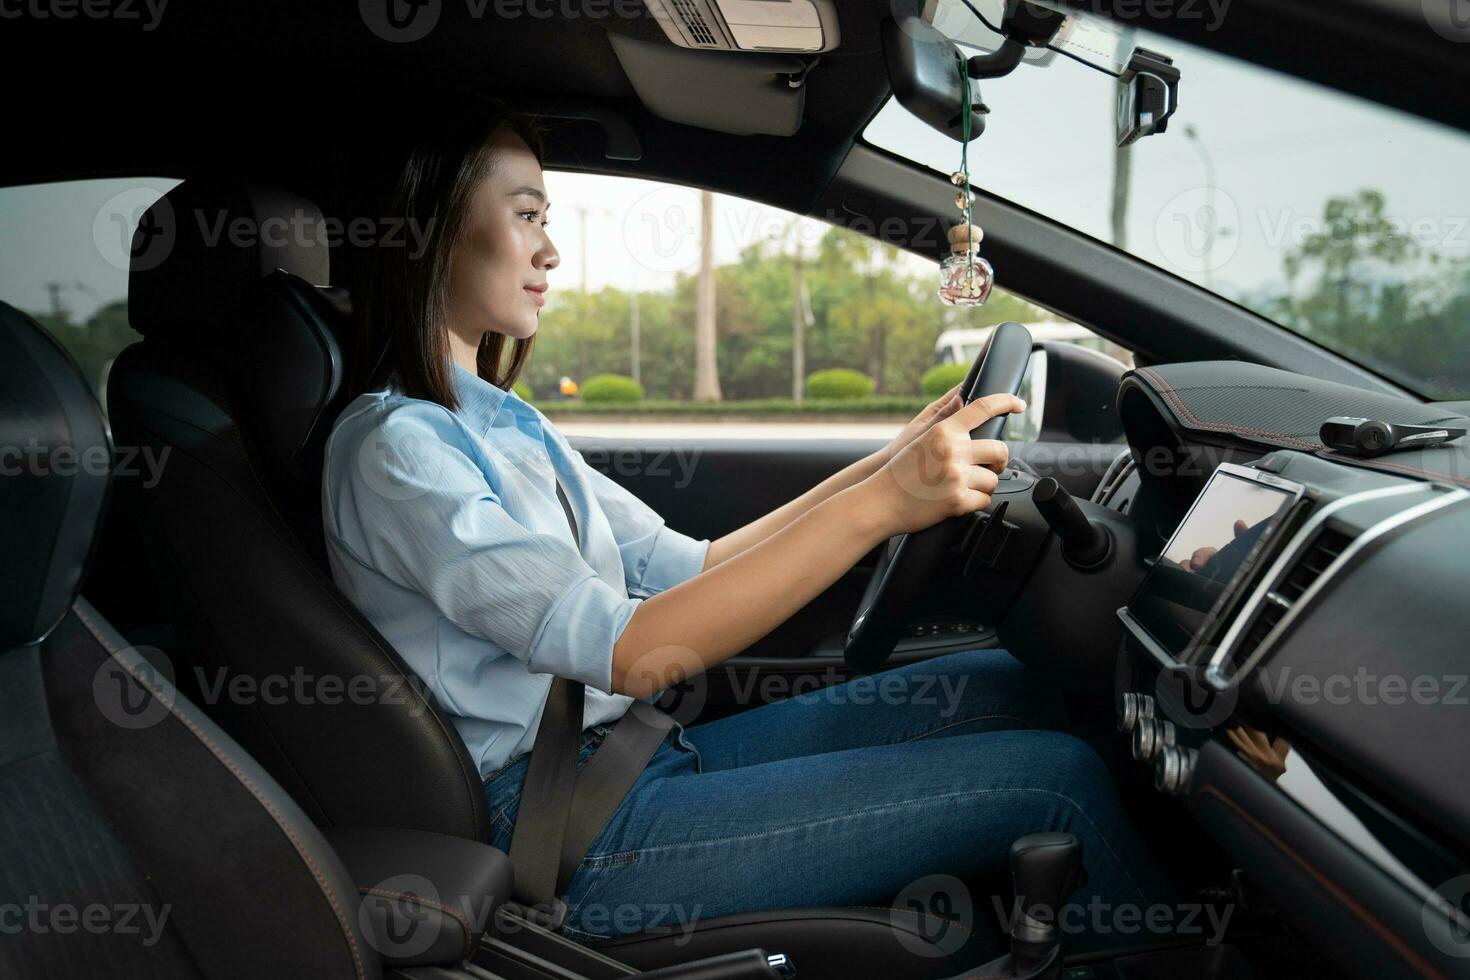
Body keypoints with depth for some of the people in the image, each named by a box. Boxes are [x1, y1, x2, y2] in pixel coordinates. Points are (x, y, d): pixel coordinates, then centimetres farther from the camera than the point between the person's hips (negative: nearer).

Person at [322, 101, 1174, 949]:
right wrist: (880, 502, -27)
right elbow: (632, 652, -26)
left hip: (649, 751, 9)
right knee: (1055, 777, -12)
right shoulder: (393, 448, -15)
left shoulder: (503, 424, 13)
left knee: (1008, 689, 1)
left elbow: (685, 568, 11)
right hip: (574, 835, -8)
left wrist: (892, 463, 4)